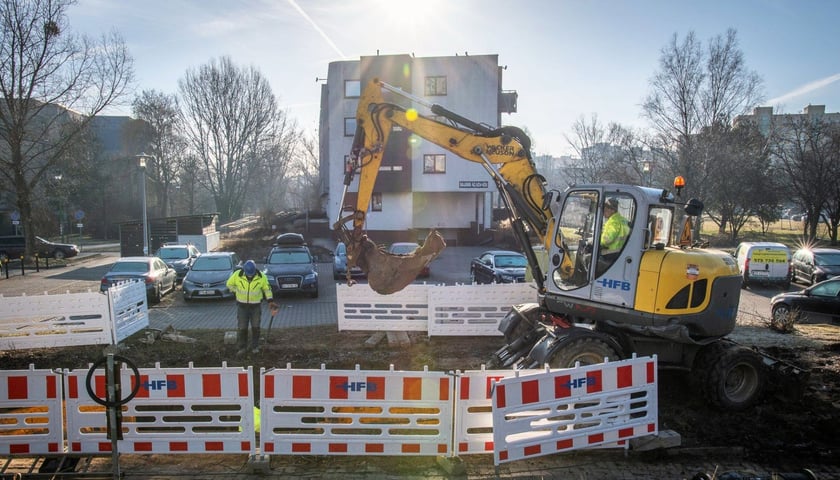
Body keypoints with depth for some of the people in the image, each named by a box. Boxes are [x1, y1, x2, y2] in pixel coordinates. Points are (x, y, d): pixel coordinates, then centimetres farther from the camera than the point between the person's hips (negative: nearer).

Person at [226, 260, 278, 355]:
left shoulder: (261, 277, -19)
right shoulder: (237, 274, -20)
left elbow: (267, 289, -4)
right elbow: (229, 284, -1)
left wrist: (271, 303, -9)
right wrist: (239, 292, -4)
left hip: (256, 305, 0)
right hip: (242, 305, 0)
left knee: (255, 327, 6)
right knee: (242, 327, 2)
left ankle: (255, 347, 22)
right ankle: (242, 347, 18)